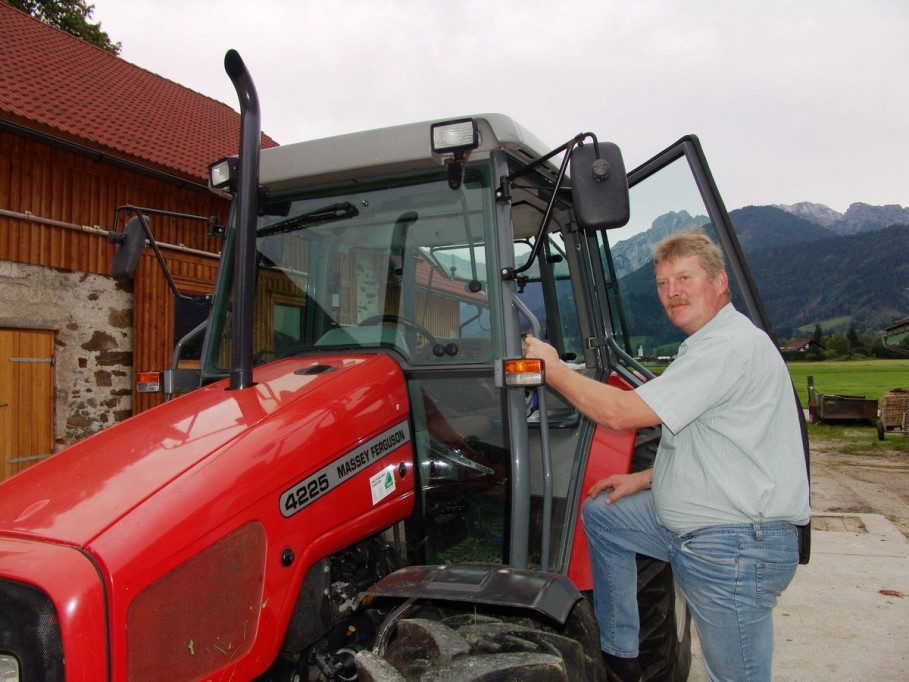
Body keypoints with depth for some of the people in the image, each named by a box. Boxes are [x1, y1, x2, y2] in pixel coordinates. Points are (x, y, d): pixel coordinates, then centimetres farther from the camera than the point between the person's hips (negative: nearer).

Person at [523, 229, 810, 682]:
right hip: (691, 530, 11)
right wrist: (646, 479, 15)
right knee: (600, 513, 15)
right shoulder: (708, 346, 14)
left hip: (737, 547, -11)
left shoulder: (729, 346, -21)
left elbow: (620, 412, -24)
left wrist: (552, 368, -11)